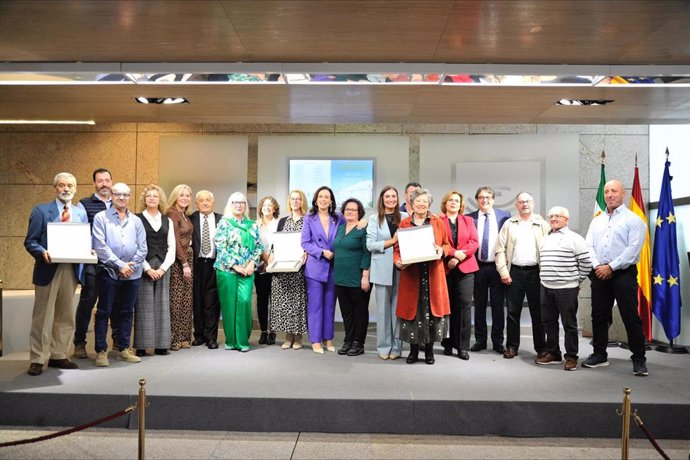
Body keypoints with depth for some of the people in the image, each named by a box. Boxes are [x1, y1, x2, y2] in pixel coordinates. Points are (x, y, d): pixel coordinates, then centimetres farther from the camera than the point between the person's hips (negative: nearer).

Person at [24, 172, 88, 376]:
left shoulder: (81, 213, 11)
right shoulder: (41, 211, 0)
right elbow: (30, 242, -3)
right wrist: (42, 253, -21)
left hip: (71, 270, 4)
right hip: (48, 269, -4)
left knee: (65, 317, 11)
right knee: (43, 317, 1)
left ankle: (58, 356, 22)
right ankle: (37, 360, 9)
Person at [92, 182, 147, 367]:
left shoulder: (136, 221, 12)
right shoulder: (101, 218, 1)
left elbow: (143, 248, 7)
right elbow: (100, 246, -8)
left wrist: (132, 265, -7)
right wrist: (120, 265, -12)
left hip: (132, 274, 4)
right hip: (109, 273, -3)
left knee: (126, 312, 10)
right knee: (104, 312, 1)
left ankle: (124, 348, 20)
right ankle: (101, 351, 8)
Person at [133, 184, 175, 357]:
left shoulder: (167, 221, 13)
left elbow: (171, 248, 9)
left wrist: (163, 268, -5)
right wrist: (148, 268, -11)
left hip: (163, 267, 3)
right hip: (143, 268, -3)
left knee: (162, 305, 3)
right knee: (144, 305, -3)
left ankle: (161, 344, 8)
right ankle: (142, 346, 1)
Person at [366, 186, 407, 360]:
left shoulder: (405, 217, 6)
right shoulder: (374, 220, 6)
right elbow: (370, 244, -2)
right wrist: (391, 241, -8)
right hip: (382, 269, 0)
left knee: (398, 307, 2)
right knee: (383, 308, 4)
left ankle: (396, 347, 10)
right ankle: (384, 346, 11)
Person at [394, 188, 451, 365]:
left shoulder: (438, 222, 7)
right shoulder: (404, 224, 7)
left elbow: (448, 245, 10)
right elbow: (397, 248, 7)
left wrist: (441, 249, -12)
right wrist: (398, 261, -12)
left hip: (433, 274, 0)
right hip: (411, 274, 0)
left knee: (431, 308, 2)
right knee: (412, 309, 2)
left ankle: (429, 349, 15)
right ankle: (413, 349, 15)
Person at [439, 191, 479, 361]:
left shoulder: (468, 220, 14)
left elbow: (474, 242, 4)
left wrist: (459, 257, -9)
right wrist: (453, 253, -15)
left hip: (465, 268, 1)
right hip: (445, 268, -1)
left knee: (464, 305, -5)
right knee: (447, 306, 2)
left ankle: (463, 347, -1)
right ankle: (448, 343, 13)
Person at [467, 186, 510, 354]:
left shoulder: (504, 216, 2)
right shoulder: (469, 218, 3)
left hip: (498, 266, -1)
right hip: (478, 267, 1)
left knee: (498, 305, 5)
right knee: (479, 305, 9)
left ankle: (497, 341, 15)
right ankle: (480, 340, 20)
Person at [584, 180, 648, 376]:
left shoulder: (633, 219, -1)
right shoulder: (597, 221, 16)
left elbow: (633, 249, -11)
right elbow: (589, 246, 9)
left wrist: (611, 267, -14)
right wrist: (597, 266, -8)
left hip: (623, 273, -5)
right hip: (599, 274, 5)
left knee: (631, 317, -5)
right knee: (599, 316, 10)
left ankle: (639, 359, 4)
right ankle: (600, 354, 21)